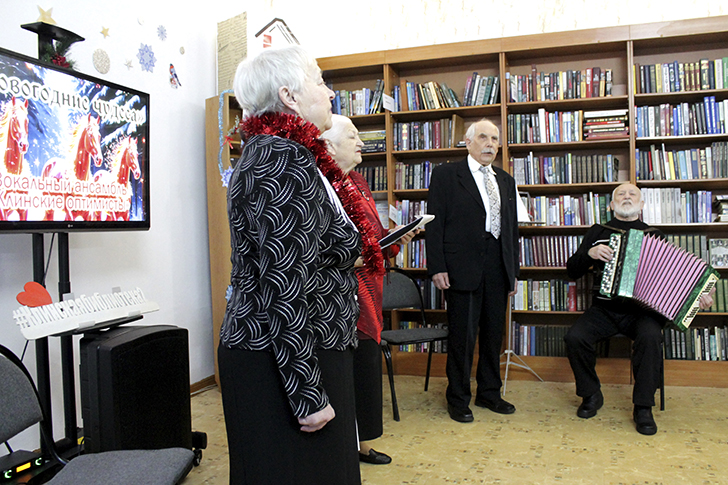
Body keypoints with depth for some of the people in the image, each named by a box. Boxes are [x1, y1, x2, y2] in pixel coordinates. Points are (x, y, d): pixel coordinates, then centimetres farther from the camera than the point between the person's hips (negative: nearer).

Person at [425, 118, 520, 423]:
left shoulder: (506, 181, 17)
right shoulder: (446, 175, 1)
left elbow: (512, 228, 18)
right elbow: (435, 223, -5)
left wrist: (514, 270, 14)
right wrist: (437, 267, -12)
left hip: (497, 269, 6)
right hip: (463, 268, -5)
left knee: (494, 332, 13)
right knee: (463, 335, 1)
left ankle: (489, 393, 29)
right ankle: (458, 399, 16)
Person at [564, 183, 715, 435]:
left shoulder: (654, 235, 14)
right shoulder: (598, 232, 13)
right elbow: (572, 270, 8)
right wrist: (589, 254, -11)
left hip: (642, 309, -1)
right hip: (604, 308, 1)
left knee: (650, 336, -34)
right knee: (574, 337, -25)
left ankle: (643, 407, -18)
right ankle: (591, 395, 0)